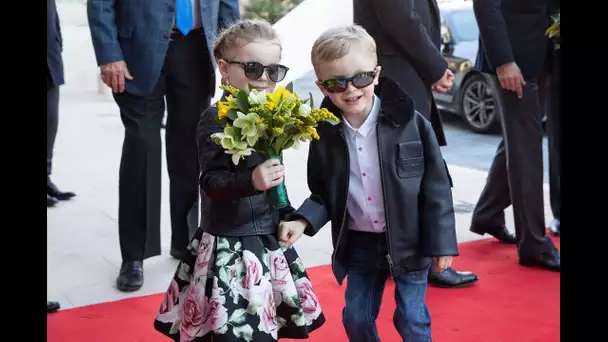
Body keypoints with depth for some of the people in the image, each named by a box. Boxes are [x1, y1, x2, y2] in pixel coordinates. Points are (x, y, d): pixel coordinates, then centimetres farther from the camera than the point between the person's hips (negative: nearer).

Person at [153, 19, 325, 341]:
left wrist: (287, 215, 14)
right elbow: (211, 182, -21)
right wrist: (251, 181, -36)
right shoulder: (216, 119, -13)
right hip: (230, 246, -7)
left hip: (269, 240, 7)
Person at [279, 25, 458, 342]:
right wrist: (303, 220, -13)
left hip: (409, 241, -3)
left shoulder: (411, 123, -15)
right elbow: (323, 194, 6)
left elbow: (436, 187, -9)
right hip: (359, 245, 3)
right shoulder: (324, 135, -5)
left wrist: (441, 243, -8)